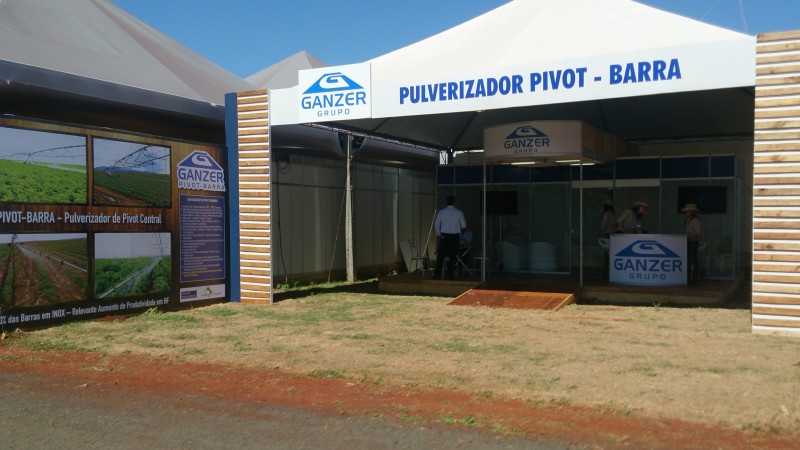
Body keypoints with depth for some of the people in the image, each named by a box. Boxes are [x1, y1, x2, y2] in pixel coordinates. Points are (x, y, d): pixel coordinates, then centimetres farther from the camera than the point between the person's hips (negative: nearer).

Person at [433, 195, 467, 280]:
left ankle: (436, 276, 1)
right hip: (455, 237, 0)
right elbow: (464, 226, 2)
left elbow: (436, 225, 1)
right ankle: (451, 276, 7)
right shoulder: (459, 212, -3)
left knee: (440, 257, 3)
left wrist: (439, 235, 11)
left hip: (444, 236, 1)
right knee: (452, 257, 5)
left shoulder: (441, 212, -1)